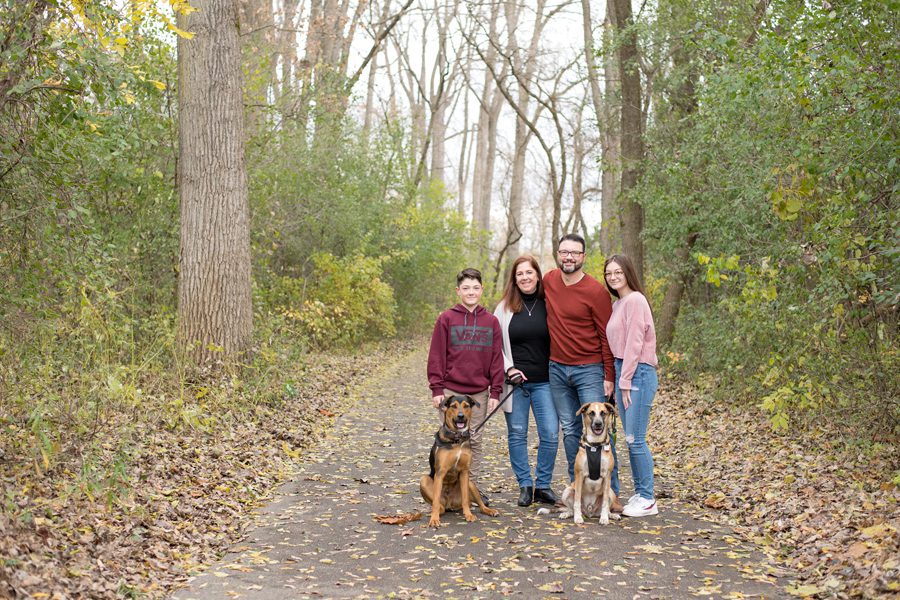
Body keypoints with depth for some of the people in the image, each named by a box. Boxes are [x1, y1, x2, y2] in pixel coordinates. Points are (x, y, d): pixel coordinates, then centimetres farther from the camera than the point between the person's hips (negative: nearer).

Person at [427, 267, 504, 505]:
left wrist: (495, 392, 1)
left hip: (480, 393, 2)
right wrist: (436, 389, -7)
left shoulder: (491, 321, 7)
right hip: (450, 390, -2)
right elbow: (436, 356, -2)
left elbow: (497, 358, 6)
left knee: (474, 441, 8)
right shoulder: (446, 319, 0)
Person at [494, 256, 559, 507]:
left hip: (544, 382, 0)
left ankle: (543, 485, 13)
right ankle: (525, 485, 18)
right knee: (517, 434, 6)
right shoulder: (504, 307, 2)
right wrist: (508, 368, -7)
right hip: (515, 382, 0)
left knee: (550, 434, -3)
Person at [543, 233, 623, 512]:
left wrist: (609, 376, -11)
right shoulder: (549, 280, 3)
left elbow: (607, 336, -9)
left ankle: (611, 492, -2)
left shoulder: (595, 291, -12)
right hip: (557, 369, 5)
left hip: (589, 370, -5)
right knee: (570, 430, 10)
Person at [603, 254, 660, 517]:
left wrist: (626, 382, -15)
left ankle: (648, 499, 3)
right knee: (630, 438, 12)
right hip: (622, 371, 9)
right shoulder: (617, 304, 16)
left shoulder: (635, 300, -12)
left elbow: (634, 343, -15)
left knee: (635, 438, -6)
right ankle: (639, 493, 20)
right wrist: (617, 379, 10)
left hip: (638, 373, -9)